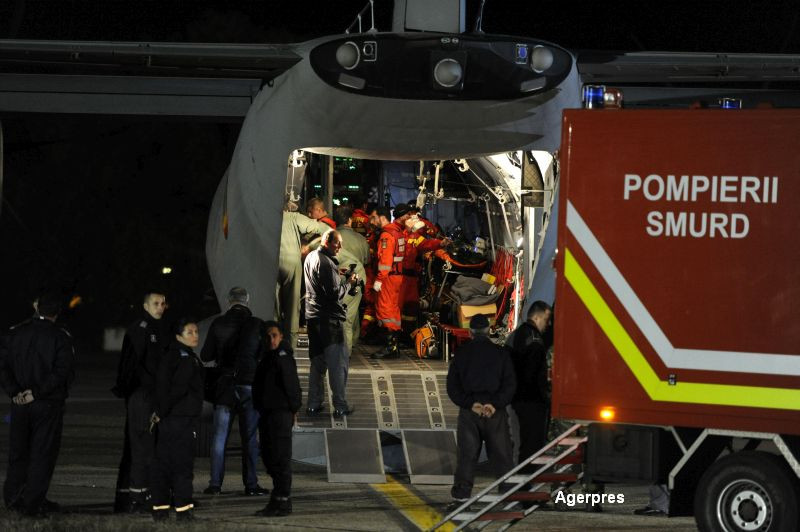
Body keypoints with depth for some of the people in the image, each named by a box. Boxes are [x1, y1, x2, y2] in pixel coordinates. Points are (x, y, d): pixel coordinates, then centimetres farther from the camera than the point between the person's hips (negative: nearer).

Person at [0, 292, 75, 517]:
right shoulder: (61, 338, -8)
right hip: (48, 405, -4)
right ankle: (33, 503, 0)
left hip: (20, 404, 4)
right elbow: (63, 372, -17)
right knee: (42, 454, 2)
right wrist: (37, 392, -13)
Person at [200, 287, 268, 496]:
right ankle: (250, 484, 2)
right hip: (249, 384, -1)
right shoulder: (257, 324, -5)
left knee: (219, 436, 6)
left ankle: (215, 483, 2)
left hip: (225, 384, 1)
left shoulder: (218, 324, -2)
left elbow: (205, 355, 2)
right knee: (249, 437, 4)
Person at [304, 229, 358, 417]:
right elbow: (335, 294, -20)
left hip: (313, 316, 9)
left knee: (317, 362, 14)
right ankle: (340, 406, -1)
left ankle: (313, 405, 15)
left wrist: (338, 275, 12)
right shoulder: (326, 263, -17)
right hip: (329, 318, -9)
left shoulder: (310, 257, 12)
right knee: (338, 362, -2)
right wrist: (349, 282, -5)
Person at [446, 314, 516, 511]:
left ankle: (460, 498, -5)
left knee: (466, 456, 1)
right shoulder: (500, 353, 2)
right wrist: (495, 404, -12)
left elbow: (452, 386, -4)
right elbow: (510, 384, -7)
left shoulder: (461, 353, 3)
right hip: (495, 412, 0)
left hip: (469, 412, 0)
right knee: (501, 454, 7)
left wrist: (470, 404, -10)